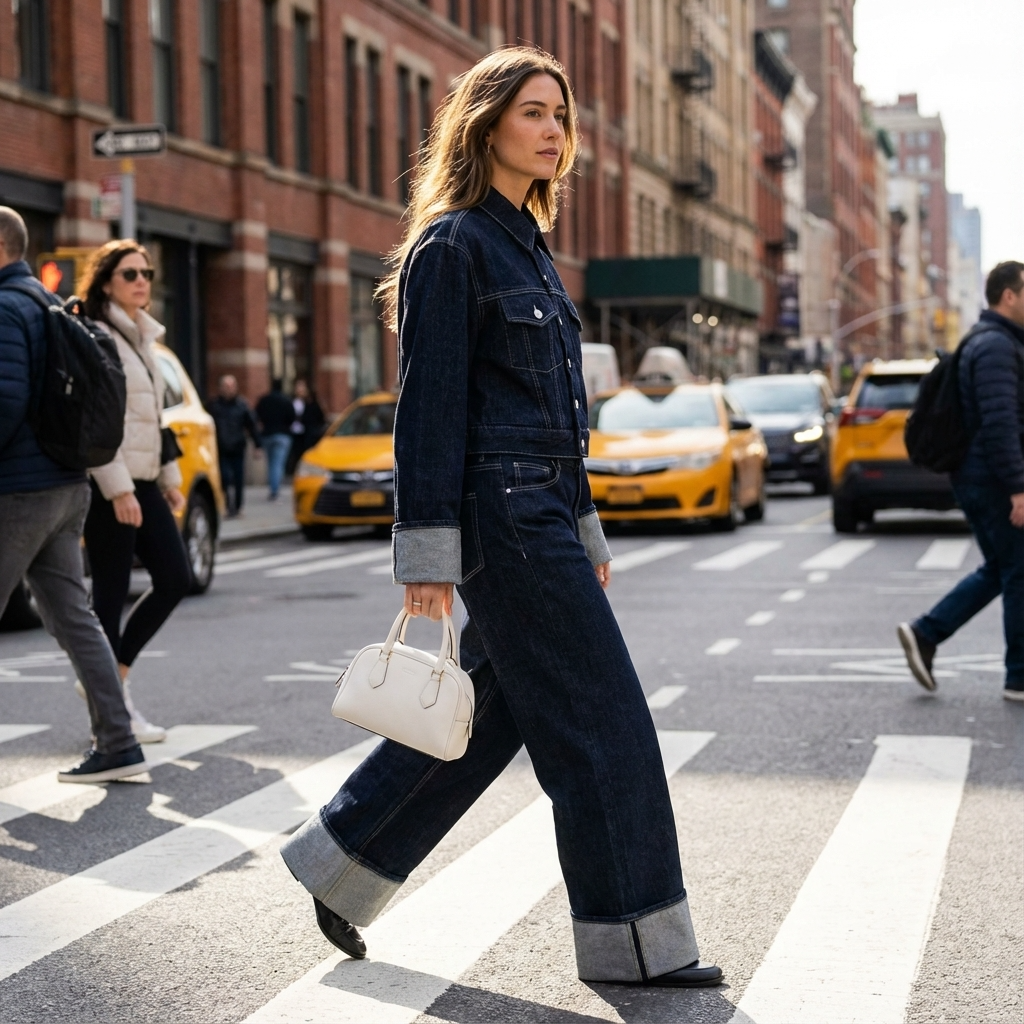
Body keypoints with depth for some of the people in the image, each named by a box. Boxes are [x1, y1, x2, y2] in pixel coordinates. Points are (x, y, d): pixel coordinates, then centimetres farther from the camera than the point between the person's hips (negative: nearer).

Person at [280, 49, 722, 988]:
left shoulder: (528, 246, 18)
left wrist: (585, 532, 22)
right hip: (499, 513, -10)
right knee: (601, 719, -4)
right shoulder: (452, 246, -10)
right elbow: (429, 408, -14)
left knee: (495, 709, 14)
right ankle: (633, 940, 9)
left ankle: (341, 865, 25)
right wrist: (428, 555, -18)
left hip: (542, 510, 10)